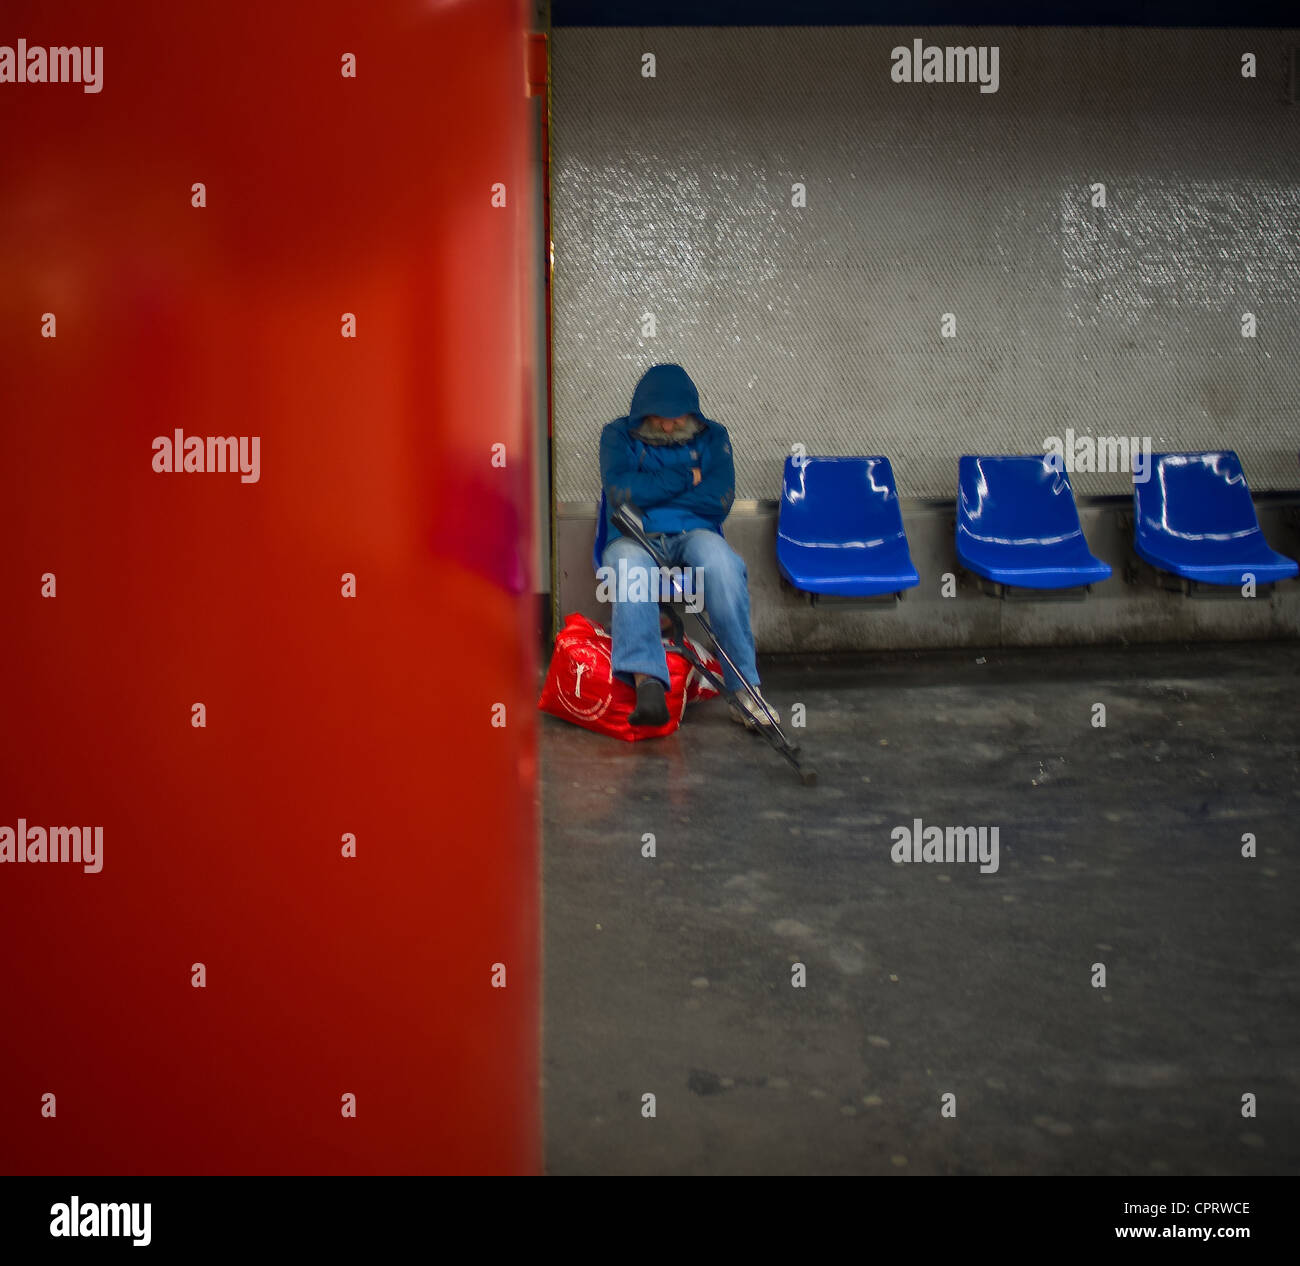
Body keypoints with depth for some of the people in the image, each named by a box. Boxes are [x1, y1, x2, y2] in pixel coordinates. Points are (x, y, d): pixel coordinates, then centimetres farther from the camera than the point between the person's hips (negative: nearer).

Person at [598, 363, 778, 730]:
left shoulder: (712, 436, 15)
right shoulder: (618, 435, 11)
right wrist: (686, 479, -1)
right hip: (634, 537, -1)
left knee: (723, 565, -36)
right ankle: (647, 681, -55)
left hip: (693, 534, 1)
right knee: (631, 567, -40)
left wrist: (649, 492, -1)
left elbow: (720, 499, -1)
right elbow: (620, 492, -8)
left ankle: (744, 688, -36)